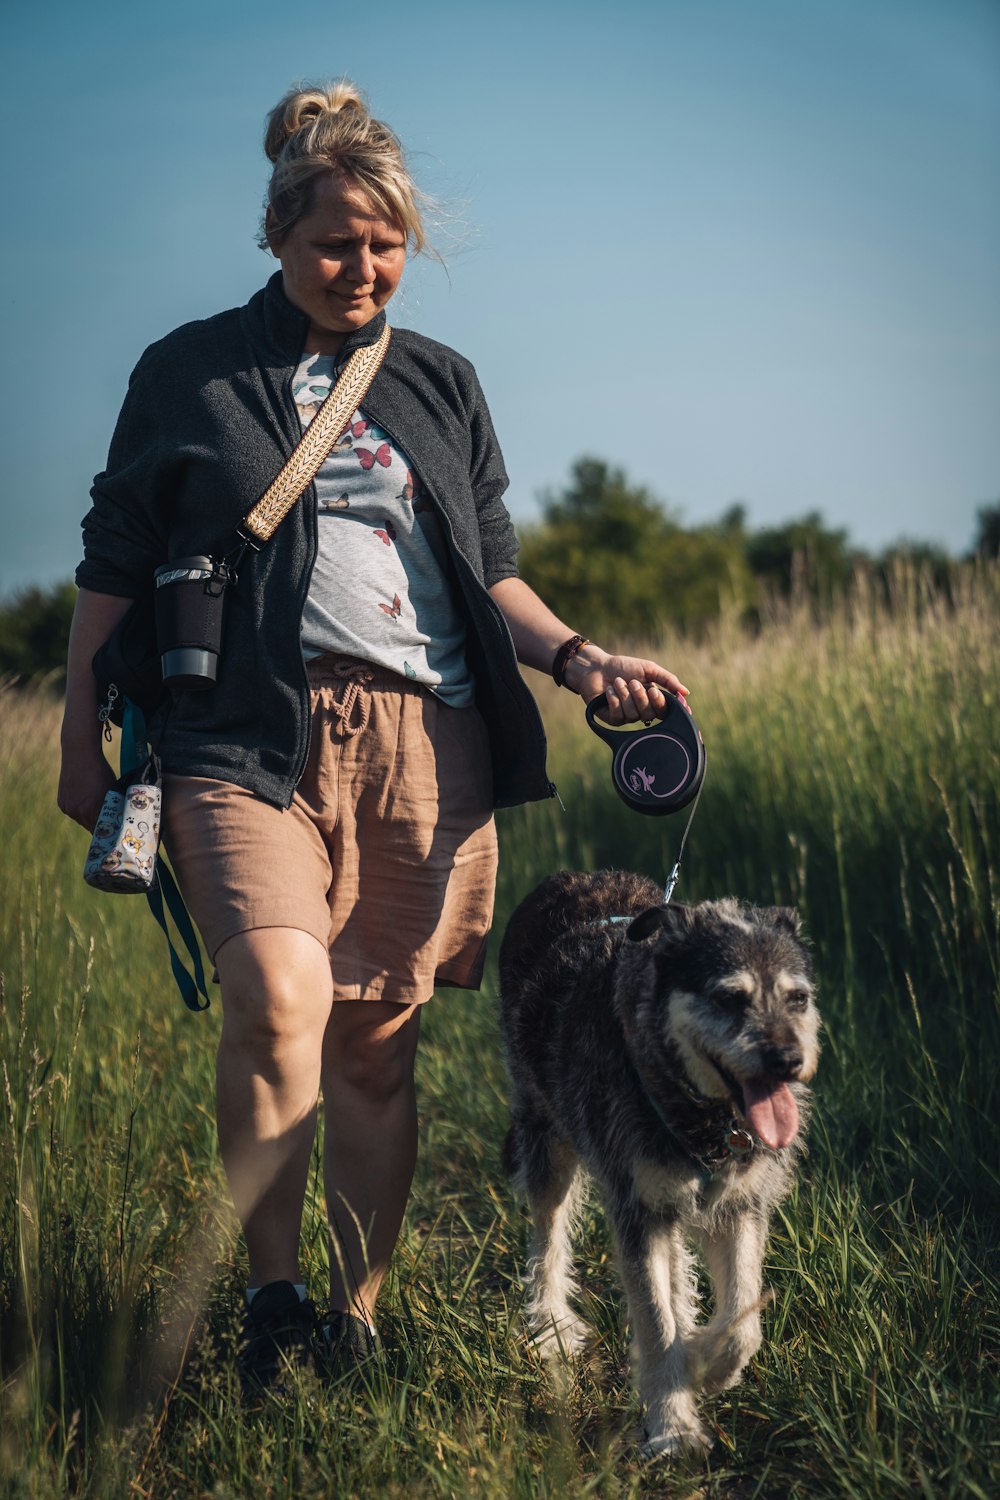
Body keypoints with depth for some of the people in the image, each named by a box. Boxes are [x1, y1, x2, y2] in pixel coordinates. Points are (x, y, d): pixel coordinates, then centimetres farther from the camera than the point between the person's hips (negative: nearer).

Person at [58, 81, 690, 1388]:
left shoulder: (440, 384, 20)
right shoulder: (191, 373, 12)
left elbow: (490, 572, 21)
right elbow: (112, 569, 13)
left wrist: (575, 658, 3)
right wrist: (81, 741, 10)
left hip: (427, 746, 3)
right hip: (250, 738, -3)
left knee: (380, 1039, 2)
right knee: (281, 989, -25)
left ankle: (357, 1318, 15)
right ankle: (272, 1294, -10)